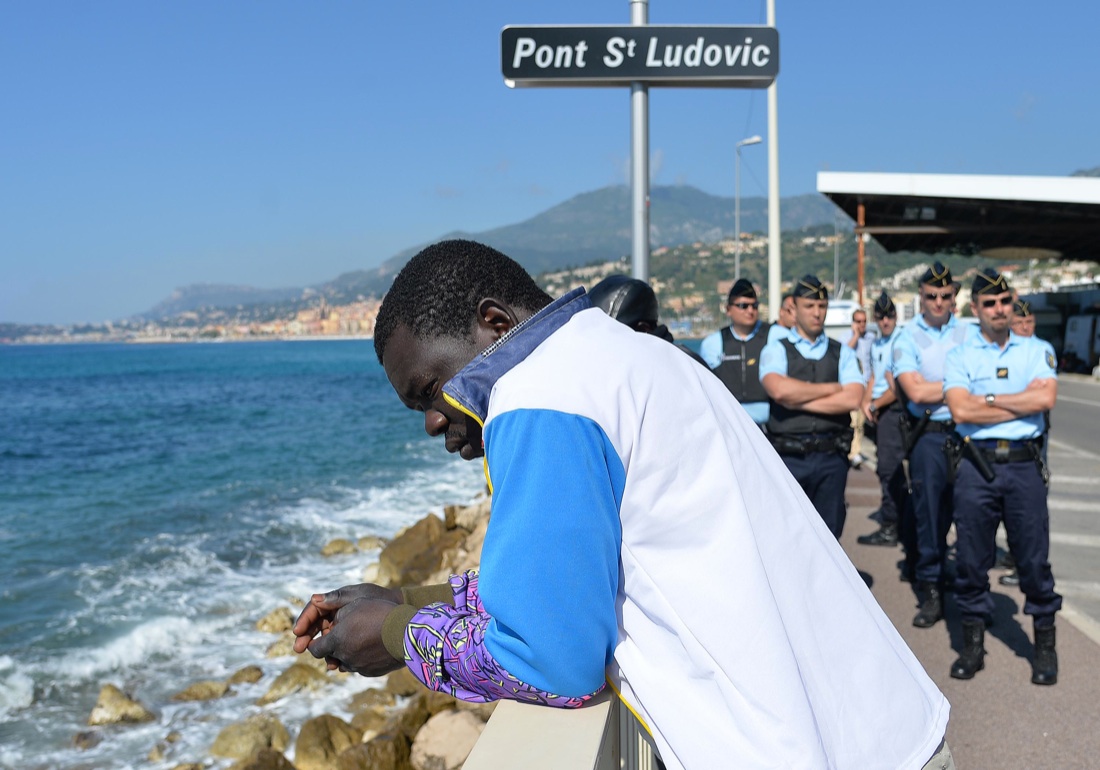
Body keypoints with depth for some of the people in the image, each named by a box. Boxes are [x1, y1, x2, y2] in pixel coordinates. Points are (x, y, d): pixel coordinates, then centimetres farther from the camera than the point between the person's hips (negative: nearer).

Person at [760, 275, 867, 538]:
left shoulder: (842, 353, 12)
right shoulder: (776, 350, 5)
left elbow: (852, 399, -5)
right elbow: (779, 389, -16)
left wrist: (798, 401, -8)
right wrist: (832, 388, -5)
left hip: (832, 457, 2)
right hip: (788, 457, -2)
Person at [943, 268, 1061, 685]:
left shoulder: (1037, 351, 8)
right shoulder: (959, 357, 6)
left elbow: (1046, 398, -10)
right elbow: (961, 411, -10)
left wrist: (989, 399, -7)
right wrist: (1021, 402, -7)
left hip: (1024, 464, 0)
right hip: (976, 465, 0)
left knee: (1034, 557, 3)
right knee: (971, 557, 5)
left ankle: (1045, 645, 18)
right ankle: (973, 644, 18)